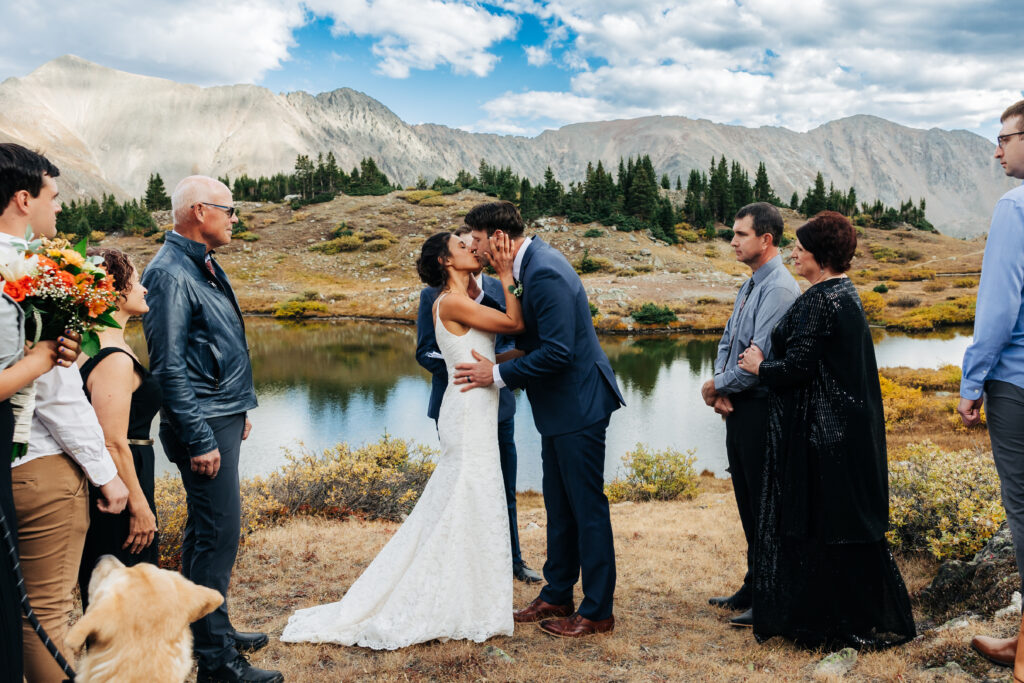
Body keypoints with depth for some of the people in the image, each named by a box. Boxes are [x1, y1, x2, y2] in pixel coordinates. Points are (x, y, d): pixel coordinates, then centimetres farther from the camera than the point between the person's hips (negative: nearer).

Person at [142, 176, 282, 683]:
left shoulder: (203, 265, 13)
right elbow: (170, 366, -21)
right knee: (218, 535, -6)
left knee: (206, 531, 18)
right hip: (204, 423, -10)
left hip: (223, 416, 10)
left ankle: (212, 629, 32)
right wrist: (199, 439, -21)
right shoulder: (170, 273, -17)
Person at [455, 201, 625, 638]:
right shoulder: (533, 264, 9)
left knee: (587, 507, 0)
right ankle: (557, 597, 31)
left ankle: (597, 612, 11)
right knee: (559, 507, 18)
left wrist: (499, 374, -19)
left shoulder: (545, 273, -22)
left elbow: (556, 352, -26)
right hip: (559, 406, 10)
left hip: (577, 405, -10)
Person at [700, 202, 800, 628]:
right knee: (748, 504, 17)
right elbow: (728, 343, 15)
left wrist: (717, 386, -9)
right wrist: (719, 390, -2)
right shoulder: (749, 287, 15)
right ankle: (753, 588, 29)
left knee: (767, 507, -1)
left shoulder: (780, 289, -16)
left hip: (762, 410, -10)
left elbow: (760, 357, -22)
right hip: (738, 408, 10)